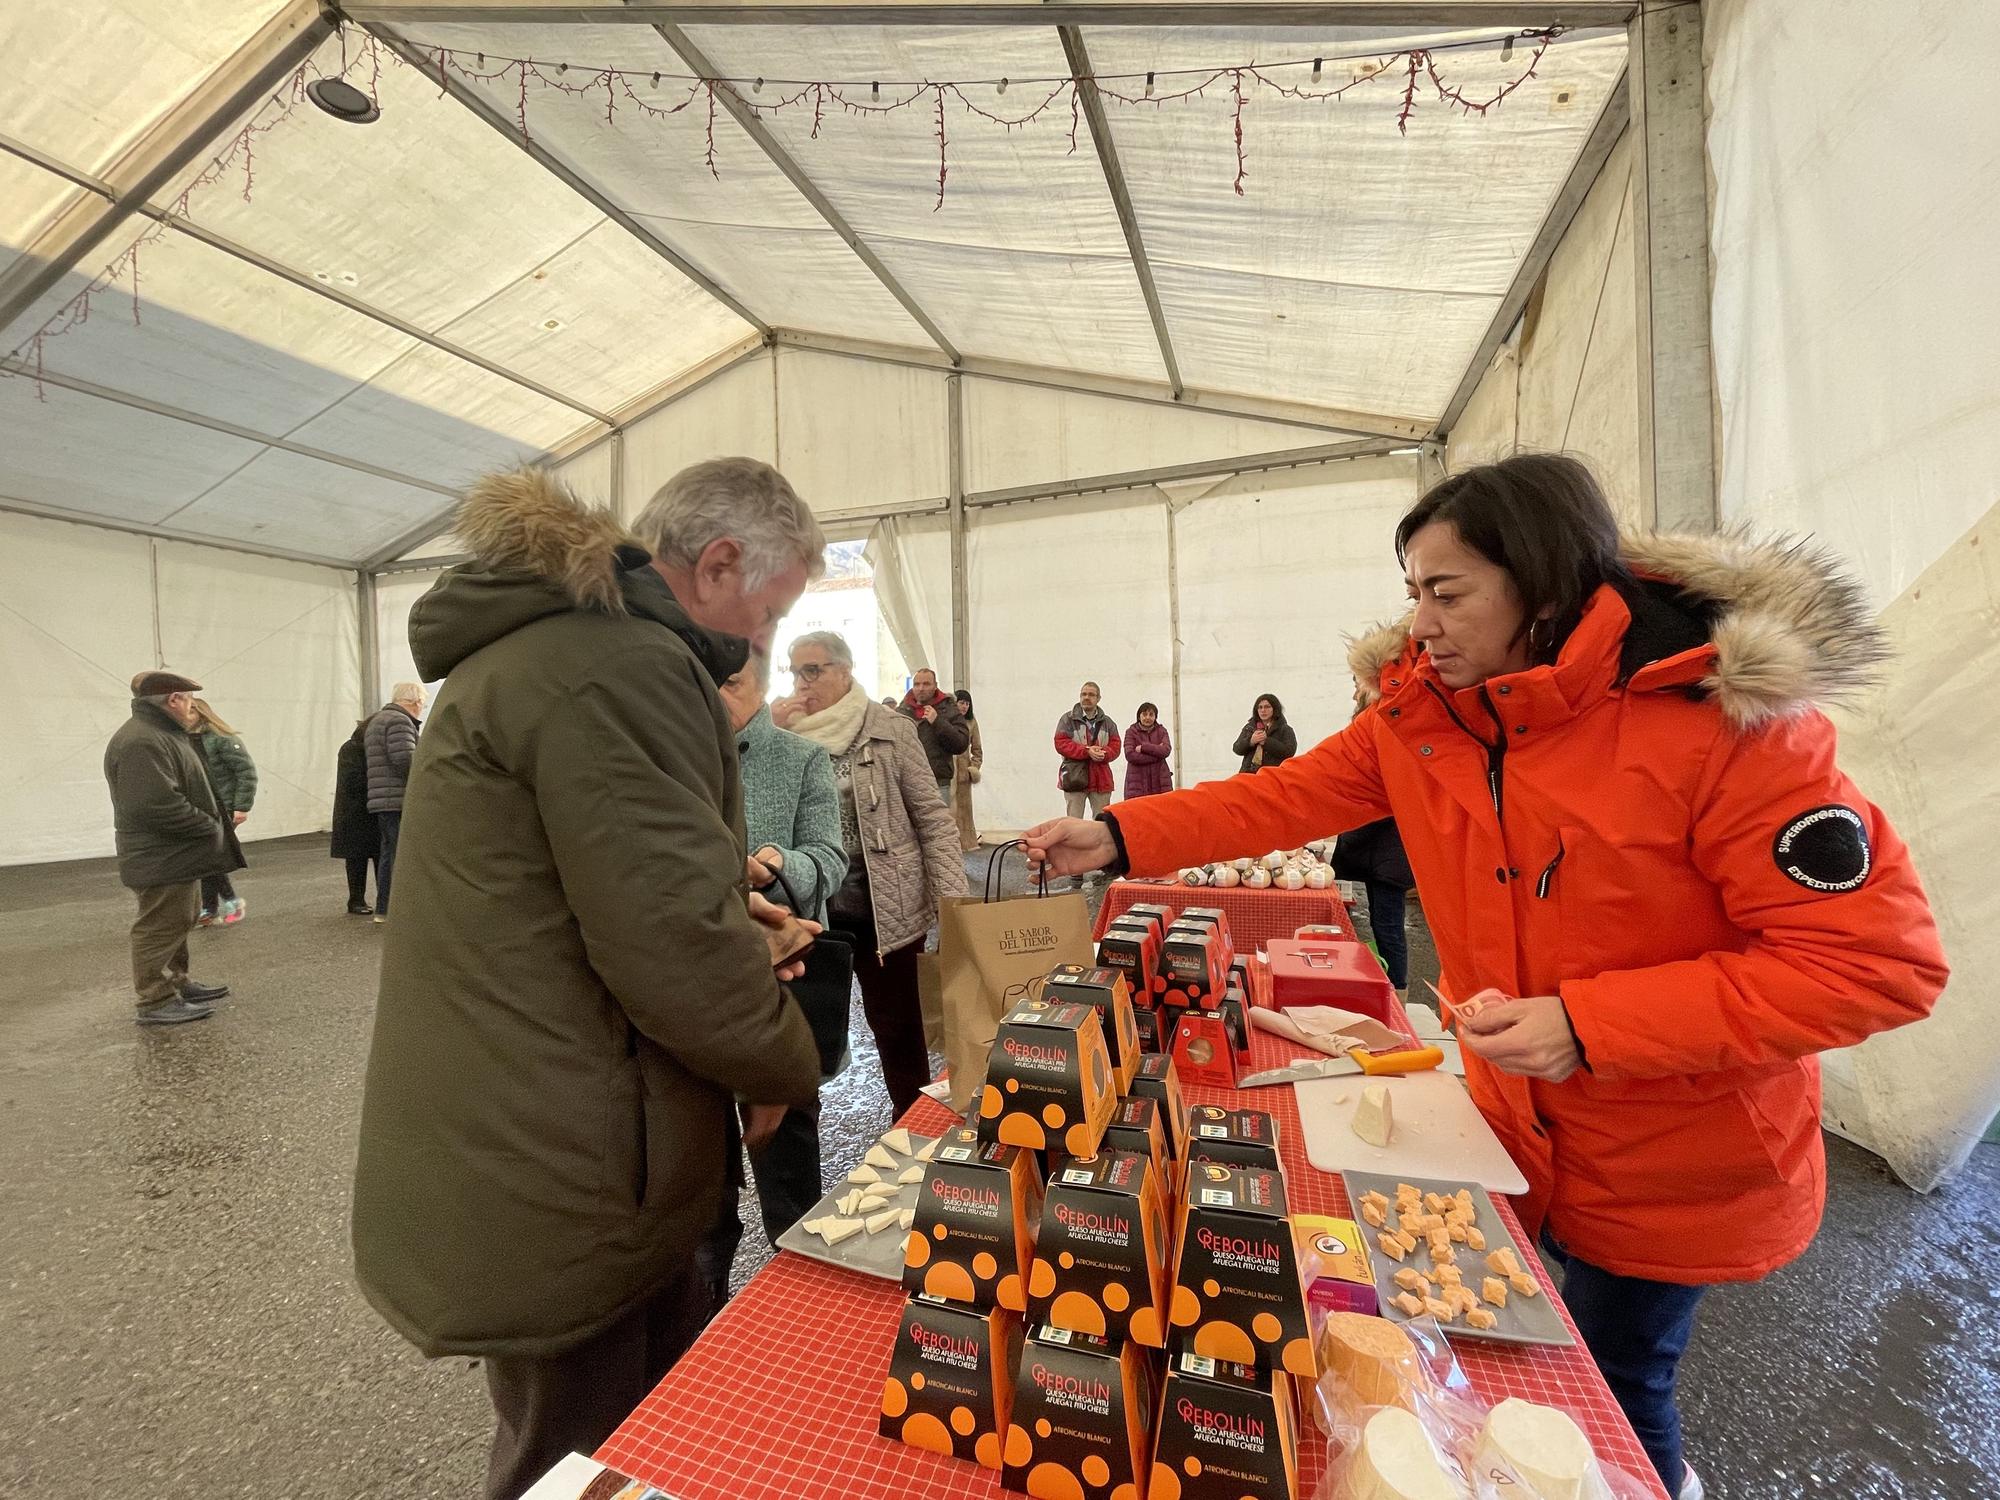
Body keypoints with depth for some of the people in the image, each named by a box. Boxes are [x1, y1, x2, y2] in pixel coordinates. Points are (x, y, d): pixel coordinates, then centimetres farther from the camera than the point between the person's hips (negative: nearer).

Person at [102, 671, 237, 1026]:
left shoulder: (161, 734, 14)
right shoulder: (141, 742, -21)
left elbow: (187, 789, 22)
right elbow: (159, 806, -28)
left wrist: (214, 820, 10)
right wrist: (210, 827, -17)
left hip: (177, 854, 11)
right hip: (162, 860, -11)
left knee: (177, 923, 20)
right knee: (161, 929, -2)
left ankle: (176, 982, 31)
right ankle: (157, 1002, 6)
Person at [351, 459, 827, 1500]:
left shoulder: (534, 643, 11)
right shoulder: (623, 666, -24)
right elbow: (674, 946, -28)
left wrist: (723, 913, 7)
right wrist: (788, 1065, -8)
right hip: (554, 1188, -9)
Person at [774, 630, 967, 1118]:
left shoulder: (890, 730, -7)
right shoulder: (783, 738, 3)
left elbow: (932, 818, -6)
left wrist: (953, 902, -14)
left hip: (886, 909, -3)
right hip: (812, 911, 3)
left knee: (897, 1026, 11)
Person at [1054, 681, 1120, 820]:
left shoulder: (1107, 722, 12)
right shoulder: (1068, 719, 2)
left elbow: (1115, 745, 7)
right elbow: (1060, 744, -8)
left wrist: (1103, 753, -17)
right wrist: (1087, 751, -19)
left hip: (1101, 778, 3)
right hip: (1075, 778, -3)